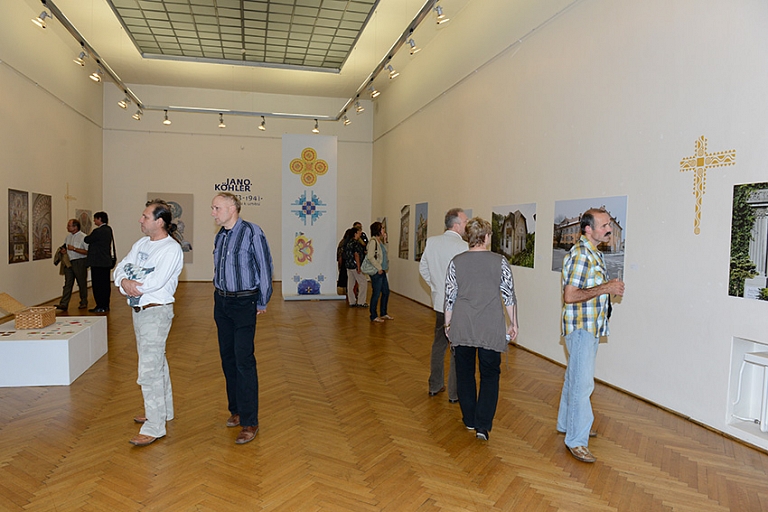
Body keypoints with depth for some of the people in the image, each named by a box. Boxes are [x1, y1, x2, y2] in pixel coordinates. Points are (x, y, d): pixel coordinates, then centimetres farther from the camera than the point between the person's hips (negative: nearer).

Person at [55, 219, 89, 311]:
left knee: (82, 283, 6)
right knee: (68, 283, 0)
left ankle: (84, 303, 19)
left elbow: (87, 252, -18)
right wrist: (62, 250, 3)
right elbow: (64, 246, 27)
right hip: (69, 262, 6)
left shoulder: (83, 237, -10)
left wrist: (74, 249, -19)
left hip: (80, 263, -6)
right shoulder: (68, 236, 13)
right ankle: (64, 304, -4)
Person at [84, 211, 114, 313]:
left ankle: (100, 306, 1)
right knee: (105, 284, 11)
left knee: (98, 284, -2)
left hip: (98, 263, -9)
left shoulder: (98, 231, -17)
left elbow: (87, 240, -6)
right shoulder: (108, 229, 10)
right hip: (106, 261, 9)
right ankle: (106, 305, 17)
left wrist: (88, 236, 14)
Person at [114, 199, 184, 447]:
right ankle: (164, 410, 36)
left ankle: (154, 427, 1)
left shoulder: (172, 249, -15)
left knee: (149, 370, -8)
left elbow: (155, 282, -24)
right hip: (139, 310, 9)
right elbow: (121, 267, 6)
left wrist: (129, 286, -11)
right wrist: (124, 281, -15)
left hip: (156, 312, -9)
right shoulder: (141, 243, 11)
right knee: (157, 363, 20)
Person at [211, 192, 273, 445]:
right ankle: (236, 410, 28)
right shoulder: (219, 236, 9)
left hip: (244, 303, -7)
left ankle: (250, 422, 1)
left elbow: (265, 268, -10)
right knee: (227, 358, 13)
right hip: (221, 303, 8)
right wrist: (220, 295, 14)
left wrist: (262, 303, -5)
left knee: (244, 361, -8)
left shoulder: (252, 232, -13)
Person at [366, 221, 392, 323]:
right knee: (376, 294, -1)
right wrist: (379, 268, -18)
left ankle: (383, 314, 28)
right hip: (376, 272, -9)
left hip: (382, 271, 9)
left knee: (386, 292, 15)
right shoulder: (373, 241, -15)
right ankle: (374, 316, 10)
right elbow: (370, 257, -21)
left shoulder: (380, 241, 12)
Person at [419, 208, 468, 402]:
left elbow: (423, 267, 10)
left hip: (439, 303, 6)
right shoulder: (463, 246, -20)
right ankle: (454, 393, 15)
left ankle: (434, 386, 30)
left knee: (438, 344, 19)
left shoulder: (431, 242, 0)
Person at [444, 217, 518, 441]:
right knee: (490, 375, 9)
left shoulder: (456, 262, -2)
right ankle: (483, 425, 2)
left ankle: (470, 419, 25)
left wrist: (448, 324, 14)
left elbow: (450, 297, 2)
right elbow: (509, 296, -2)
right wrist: (513, 323, 9)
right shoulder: (500, 261, -5)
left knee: (464, 373, 15)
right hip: (491, 329, -1)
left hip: (461, 327, 2)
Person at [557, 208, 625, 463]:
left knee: (575, 377, 19)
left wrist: (610, 288, 8)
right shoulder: (580, 255, -20)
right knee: (582, 383, -8)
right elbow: (570, 296, -25)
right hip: (580, 327, -10)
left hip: (590, 327, 10)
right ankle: (577, 440, 0)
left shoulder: (594, 253, 13)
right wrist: (605, 288, -23)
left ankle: (567, 423, 33)